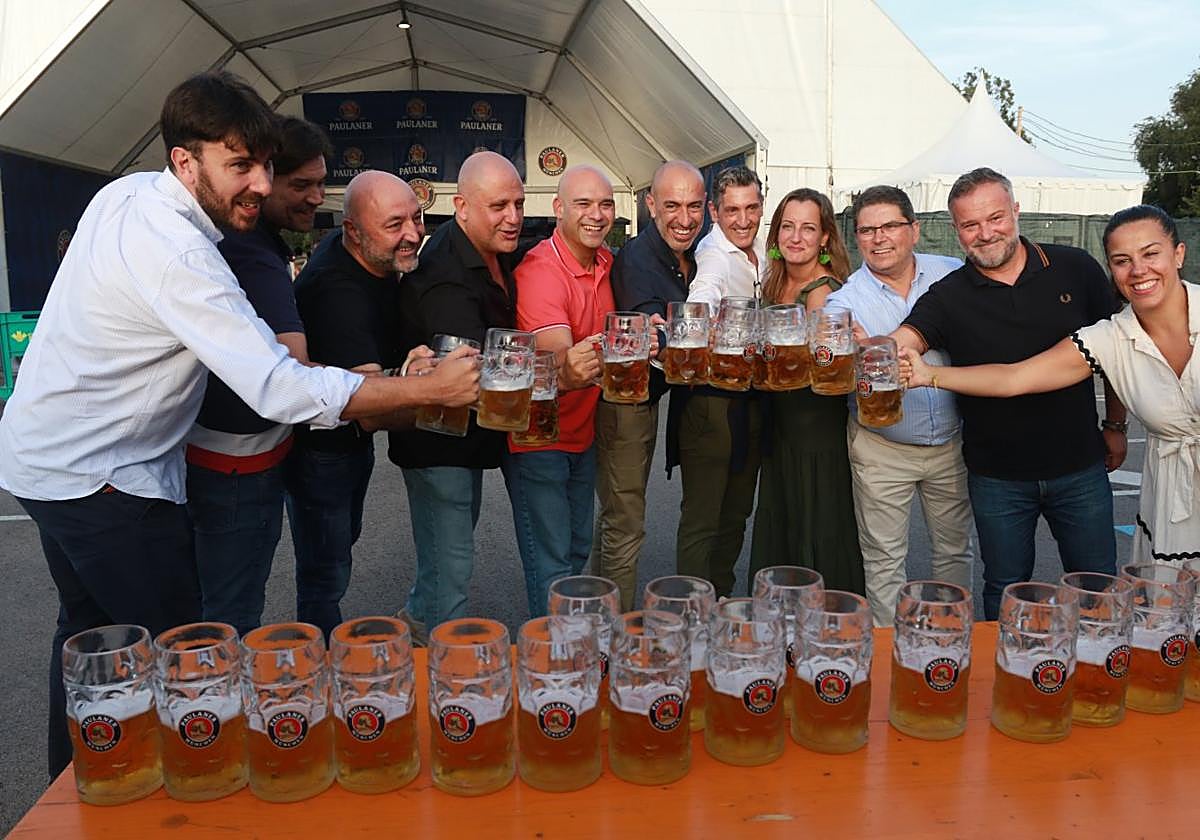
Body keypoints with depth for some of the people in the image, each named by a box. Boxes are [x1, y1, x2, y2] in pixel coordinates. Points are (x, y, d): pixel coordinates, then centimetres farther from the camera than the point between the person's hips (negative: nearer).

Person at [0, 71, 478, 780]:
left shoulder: (127, 191, 1)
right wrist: (430, 389, -30)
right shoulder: (178, 254, -29)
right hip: (102, 478, -10)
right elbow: (283, 392, -34)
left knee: (88, 630, 23)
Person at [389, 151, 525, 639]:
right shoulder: (444, 274, -27)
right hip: (438, 443, -10)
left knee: (454, 541, 26)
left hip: (472, 433, 10)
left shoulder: (499, 255, 4)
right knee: (451, 561, -2)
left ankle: (418, 616, 50)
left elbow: (504, 341, 14)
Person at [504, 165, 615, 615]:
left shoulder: (606, 261, 3)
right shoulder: (540, 270, -23)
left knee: (577, 550, 19)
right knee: (551, 565, -3)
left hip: (582, 434, 8)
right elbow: (555, 357, -36)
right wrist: (568, 374, -59)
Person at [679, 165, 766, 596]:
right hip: (711, 398, -8)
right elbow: (701, 299, -38)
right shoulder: (713, 254, -16)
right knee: (701, 520, -1)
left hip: (751, 397, 8)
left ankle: (722, 601, 33)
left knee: (736, 514, 18)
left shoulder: (761, 250, 10)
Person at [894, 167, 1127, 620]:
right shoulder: (948, 297, -7)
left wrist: (1116, 425, 9)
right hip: (997, 476, -1)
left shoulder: (1076, 269, -4)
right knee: (1006, 591, 15)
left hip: (1080, 468, 1)